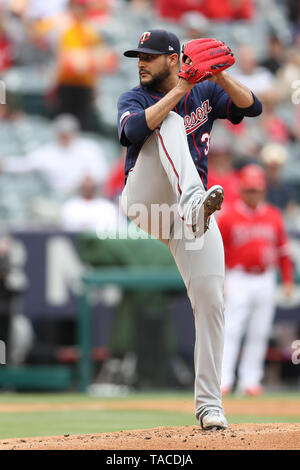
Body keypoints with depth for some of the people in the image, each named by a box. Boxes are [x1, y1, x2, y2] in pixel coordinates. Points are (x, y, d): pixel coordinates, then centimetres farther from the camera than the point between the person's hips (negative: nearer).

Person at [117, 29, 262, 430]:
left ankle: (209, 403, 3)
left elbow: (251, 107, -1)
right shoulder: (135, 99, 5)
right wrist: (179, 91, -19)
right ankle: (196, 202, -55)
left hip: (190, 213, 3)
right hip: (145, 200, -3)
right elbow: (134, 130, -18)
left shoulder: (205, 93, 13)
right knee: (171, 122, -26)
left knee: (210, 301, -8)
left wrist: (220, 77, -15)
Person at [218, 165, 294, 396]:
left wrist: (288, 280, 10)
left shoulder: (273, 216, 9)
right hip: (238, 279, -3)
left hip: (266, 280, 3)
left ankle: (250, 380, 9)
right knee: (232, 331, -10)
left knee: (259, 332, 4)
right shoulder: (229, 216, -1)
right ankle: (224, 379, -11)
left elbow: (283, 250, 14)